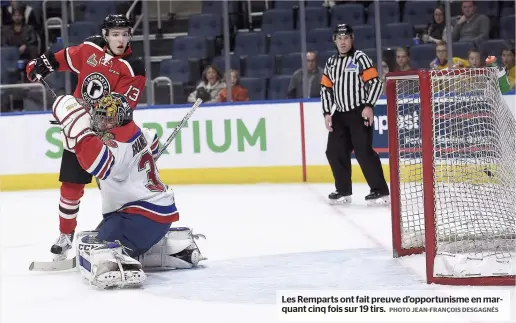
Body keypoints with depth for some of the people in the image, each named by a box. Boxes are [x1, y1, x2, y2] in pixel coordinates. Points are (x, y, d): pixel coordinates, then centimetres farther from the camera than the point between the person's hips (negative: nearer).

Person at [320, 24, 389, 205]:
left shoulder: (360, 58, -6)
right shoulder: (331, 63, 13)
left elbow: (375, 82, -12)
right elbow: (326, 88, 15)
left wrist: (369, 106, -20)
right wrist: (327, 113, 5)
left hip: (359, 113, -7)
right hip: (340, 114, 7)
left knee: (363, 151, -15)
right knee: (335, 151, 5)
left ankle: (380, 190, -12)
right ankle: (343, 190, 17)